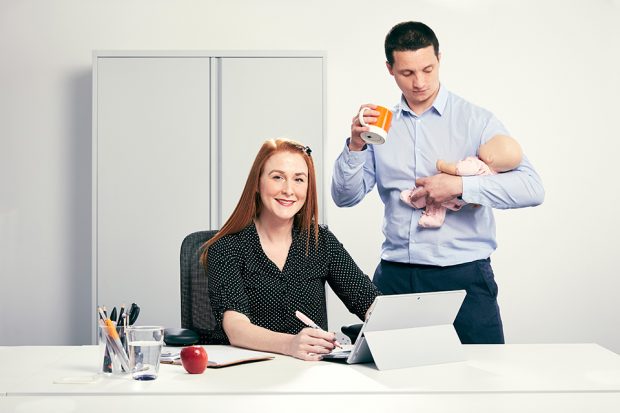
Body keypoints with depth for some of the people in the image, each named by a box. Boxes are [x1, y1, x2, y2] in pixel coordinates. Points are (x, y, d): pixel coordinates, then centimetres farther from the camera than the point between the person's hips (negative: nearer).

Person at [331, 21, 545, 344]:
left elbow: (531, 187, -10)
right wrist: (355, 146, -10)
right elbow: (345, 197, 6)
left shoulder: (476, 120, -1)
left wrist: (460, 186, -19)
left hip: (463, 274, -2)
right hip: (395, 277, 3)